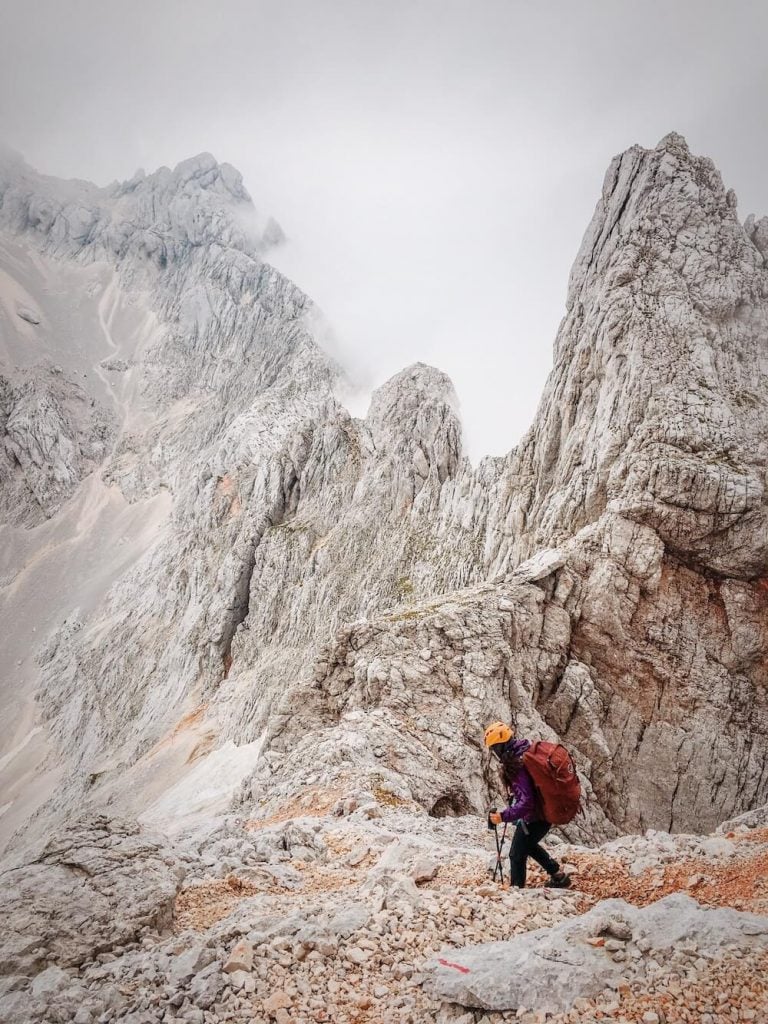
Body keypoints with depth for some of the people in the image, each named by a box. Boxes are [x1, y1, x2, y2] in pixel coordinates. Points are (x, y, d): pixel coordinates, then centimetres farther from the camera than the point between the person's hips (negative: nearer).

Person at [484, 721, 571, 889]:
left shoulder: (517, 766, -31)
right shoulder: (525, 750, -3)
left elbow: (527, 803, -34)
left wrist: (504, 816, -32)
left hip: (535, 816, -10)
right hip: (545, 810, 10)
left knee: (517, 854, 5)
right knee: (528, 844, 29)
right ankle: (558, 876, 38)